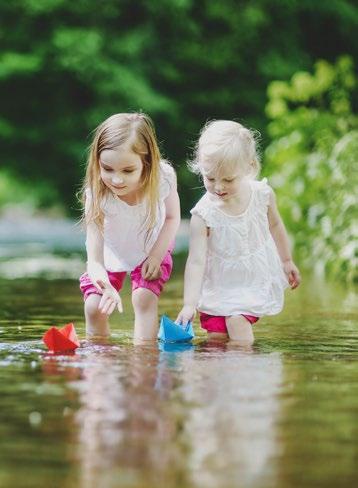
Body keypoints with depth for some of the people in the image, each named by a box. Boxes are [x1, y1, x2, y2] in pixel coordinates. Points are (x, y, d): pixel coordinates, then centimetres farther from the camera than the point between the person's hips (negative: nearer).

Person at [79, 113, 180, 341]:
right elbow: (94, 260, -38)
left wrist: (156, 255, -19)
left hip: (152, 248, 0)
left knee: (144, 299, -19)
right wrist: (105, 286, -59)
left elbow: (172, 217, -11)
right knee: (94, 307, -7)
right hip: (112, 254, 0)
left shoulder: (163, 177, -34)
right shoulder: (97, 194, -37)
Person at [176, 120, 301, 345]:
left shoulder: (262, 194, -13)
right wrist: (189, 304, -29)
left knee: (242, 343, -13)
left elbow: (275, 225, 10)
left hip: (258, 281, 1)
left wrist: (287, 261, 21)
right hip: (220, 288, -1)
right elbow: (196, 261, -22)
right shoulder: (203, 214, -22)